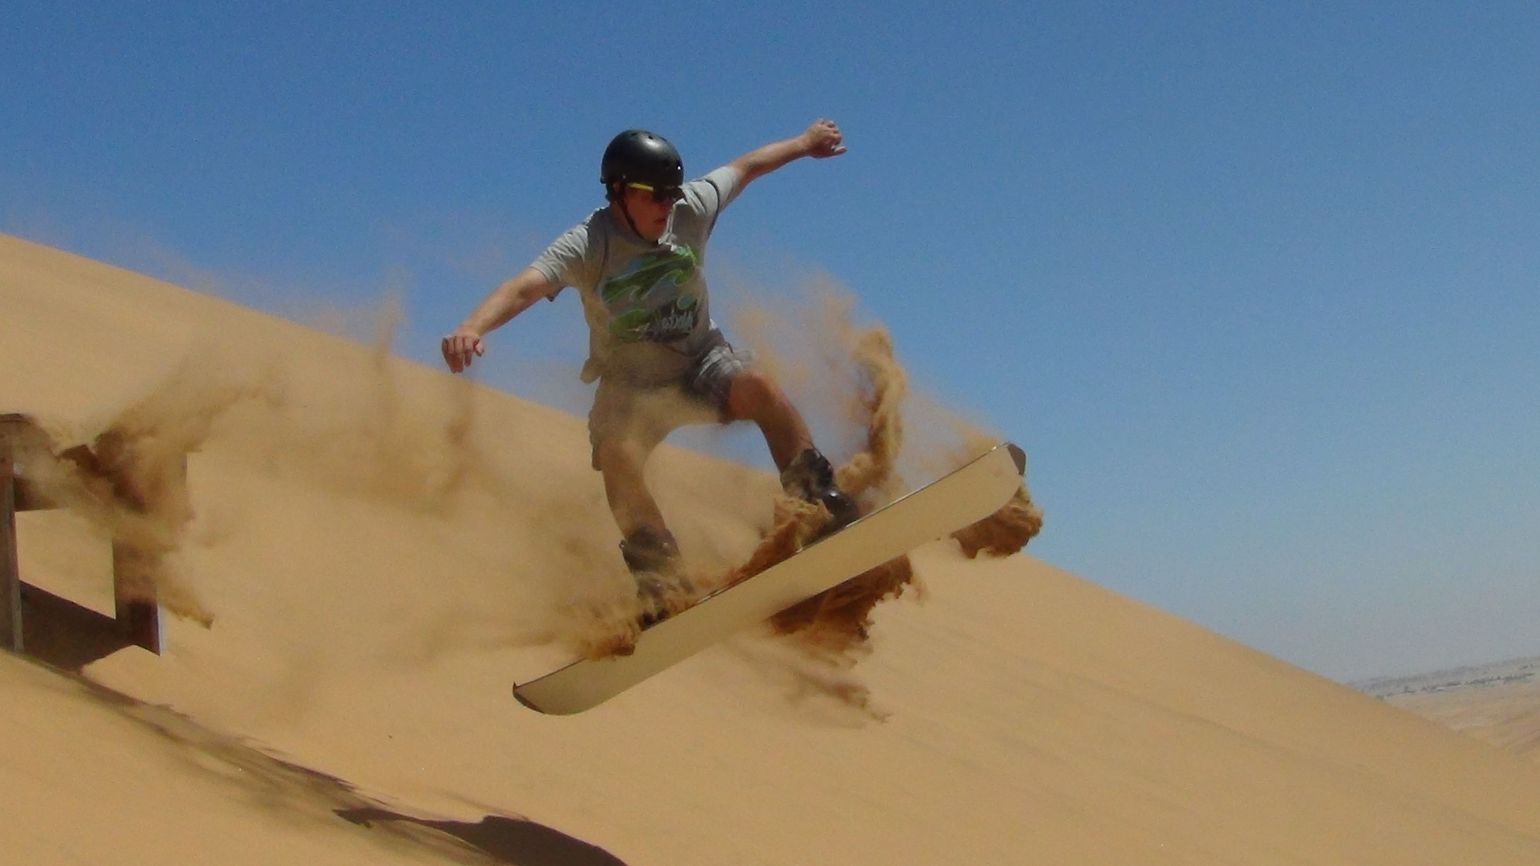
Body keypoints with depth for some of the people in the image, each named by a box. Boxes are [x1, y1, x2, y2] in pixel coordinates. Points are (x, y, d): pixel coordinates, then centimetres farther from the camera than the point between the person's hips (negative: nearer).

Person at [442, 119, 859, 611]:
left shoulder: (691, 209, -13)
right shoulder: (586, 246, -24)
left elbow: (746, 166, 5)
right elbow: (525, 286, -41)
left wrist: (805, 142, 20)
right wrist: (473, 327, -60)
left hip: (701, 360, 2)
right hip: (631, 382, -2)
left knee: (758, 387, -28)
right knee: (616, 454, -29)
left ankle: (819, 496, -15)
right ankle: (659, 572, -13)